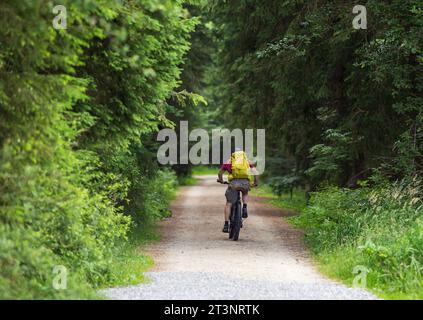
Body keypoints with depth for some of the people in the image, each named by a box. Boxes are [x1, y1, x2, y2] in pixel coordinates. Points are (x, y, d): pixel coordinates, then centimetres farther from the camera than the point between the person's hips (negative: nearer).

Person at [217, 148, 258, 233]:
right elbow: (256, 173, 13)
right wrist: (256, 183, 28)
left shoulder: (229, 161, 21)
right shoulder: (247, 161, 22)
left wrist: (221, 180, 46)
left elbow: (220, 173, 27)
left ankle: (226, 225, 3)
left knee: (228, 203, 9)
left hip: (233, 182, -1)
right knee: (245, 193, 35)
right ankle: (244, 208, 10)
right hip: (245, 183, 1)